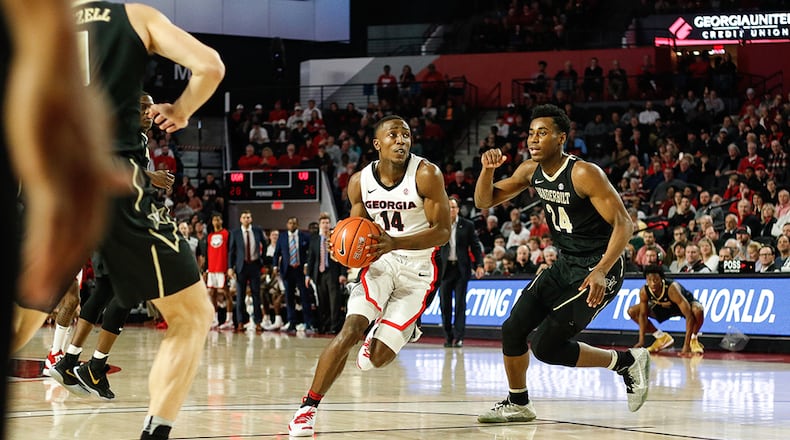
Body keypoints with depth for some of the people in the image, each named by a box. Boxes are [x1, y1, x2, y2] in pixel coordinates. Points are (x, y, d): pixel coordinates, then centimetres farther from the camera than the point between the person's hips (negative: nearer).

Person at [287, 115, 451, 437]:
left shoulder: (426, 175, -16)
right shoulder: (360, 182, -4)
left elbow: (443, 231, -16)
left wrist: (395, 243, -29)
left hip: (417, 269, -2)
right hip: (381, 260, 2)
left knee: (378, 357, -9)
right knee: (350, 330, -22)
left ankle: (379, 338, 32)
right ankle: (308, 407, -14)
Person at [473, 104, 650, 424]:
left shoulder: (584, 174, -22)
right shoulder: (531, 172, 1)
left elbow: (624, 224, -24)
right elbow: (484, 201, 9)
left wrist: (601, 271, -36)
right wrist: (488, 169, -12)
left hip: (597, 269, -8)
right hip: (564, 265, 8)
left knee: (545, 346, -14)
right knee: (513, 329, 4)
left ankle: (626, 361, 1)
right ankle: (517, 403, 23)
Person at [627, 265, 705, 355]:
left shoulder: (672, 288, -41)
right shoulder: (644, 291, -27)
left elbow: (689, 315, -42)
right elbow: (643, 315, -11)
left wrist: (686, 344, -46)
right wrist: (641, 341, -17)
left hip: (683, 305, -5)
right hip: (664, 307, 5)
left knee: (698, 310, -40)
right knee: (632, 311, -9)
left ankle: (693, 339, -10)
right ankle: (662, 337, 5)